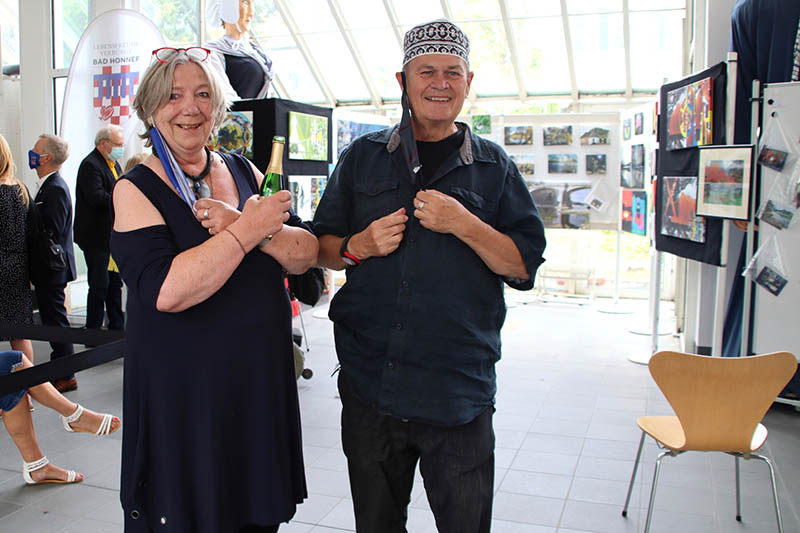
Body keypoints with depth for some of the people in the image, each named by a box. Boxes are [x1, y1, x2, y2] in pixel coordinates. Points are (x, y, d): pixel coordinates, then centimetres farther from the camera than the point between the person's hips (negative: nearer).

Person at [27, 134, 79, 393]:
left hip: (51, 269, -10)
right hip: (49, 268, 10)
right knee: (53, 320, 16)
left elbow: (52, 233, -23)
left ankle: (64, 377, 8)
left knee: (55, 319, -2)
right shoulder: (50, 185, 13)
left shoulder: (55, 189, -19)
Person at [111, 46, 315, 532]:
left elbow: (307, 255, -1)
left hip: (261, 382, 5)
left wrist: (248, 225, -18)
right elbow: (165, 290, -23)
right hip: (181, 393, -4)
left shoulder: (244, 172, 7)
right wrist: (248, 230, -22)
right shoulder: (136, 190, -7)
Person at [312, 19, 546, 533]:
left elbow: (525, 265, -2)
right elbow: (322, 248, 12)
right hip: (369, 386, 2)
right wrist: (358, 247, -9)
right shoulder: (362, 157, 8)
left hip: (460, 392, -1)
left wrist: (462, 224, -16)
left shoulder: (493, 165, 4)